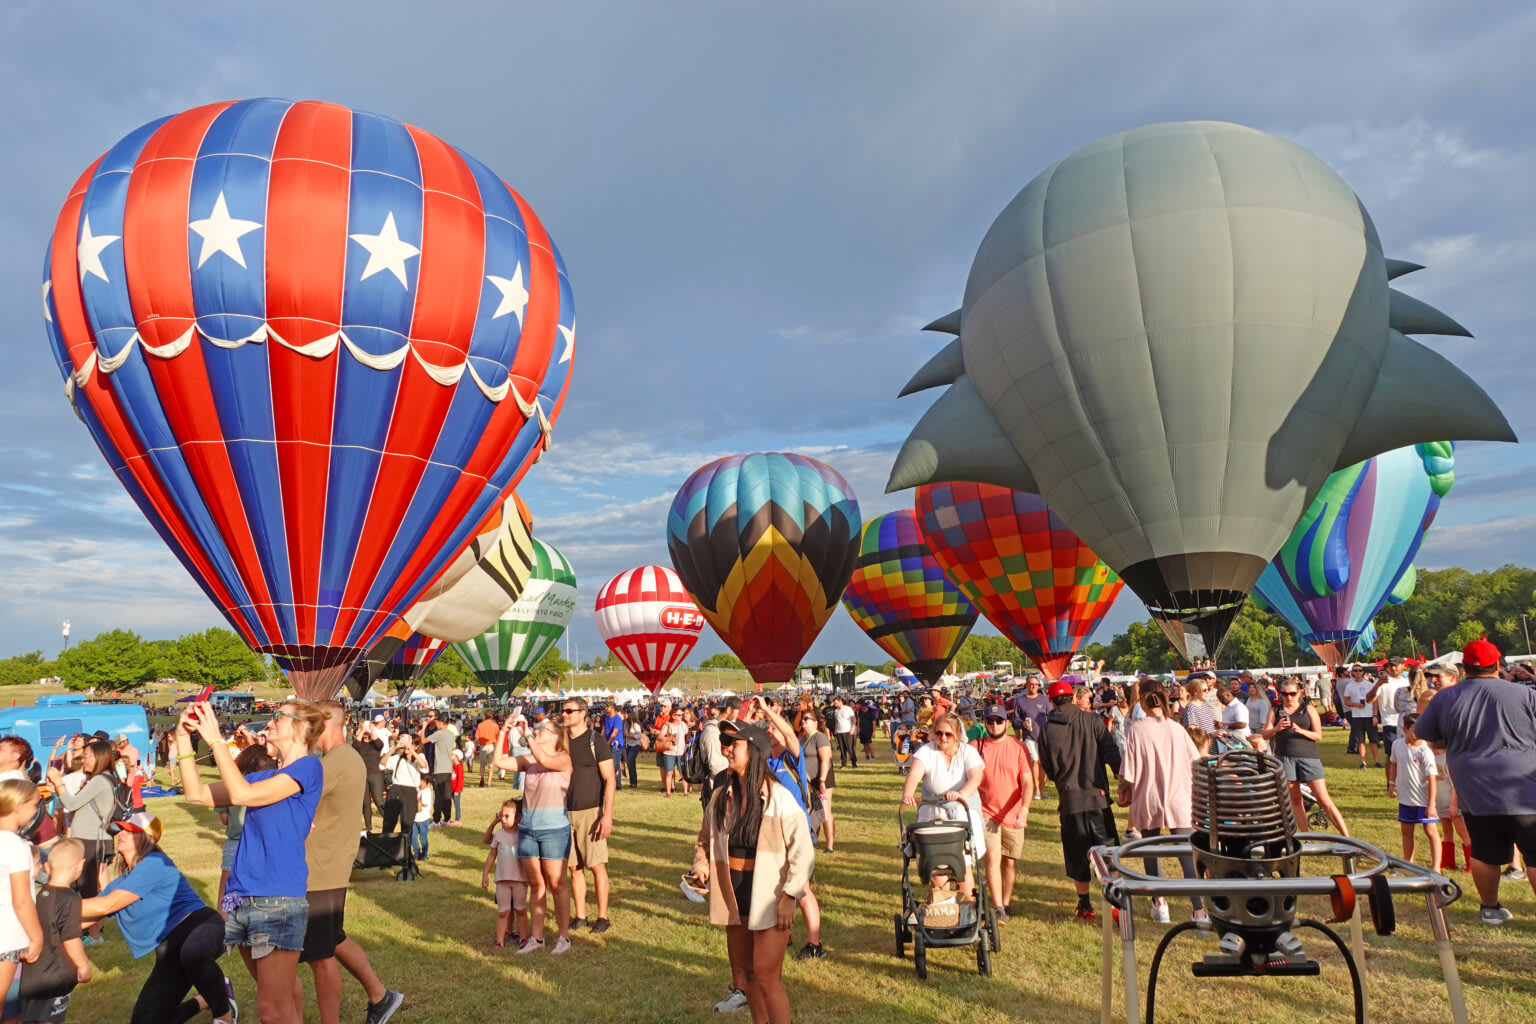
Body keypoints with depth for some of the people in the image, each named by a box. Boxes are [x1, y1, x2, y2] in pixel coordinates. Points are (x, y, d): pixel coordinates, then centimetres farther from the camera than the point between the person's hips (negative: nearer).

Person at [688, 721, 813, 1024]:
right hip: (735, 897, 6)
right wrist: (701, 867, -5)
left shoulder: (779, 798, -16)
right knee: (746, 972, 17)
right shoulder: (721, 796, -1)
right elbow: (706, 840, 13)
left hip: (769, 899, -6)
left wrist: (789, 897, -17)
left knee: (767, 975, -5)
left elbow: (803, 851, -14)